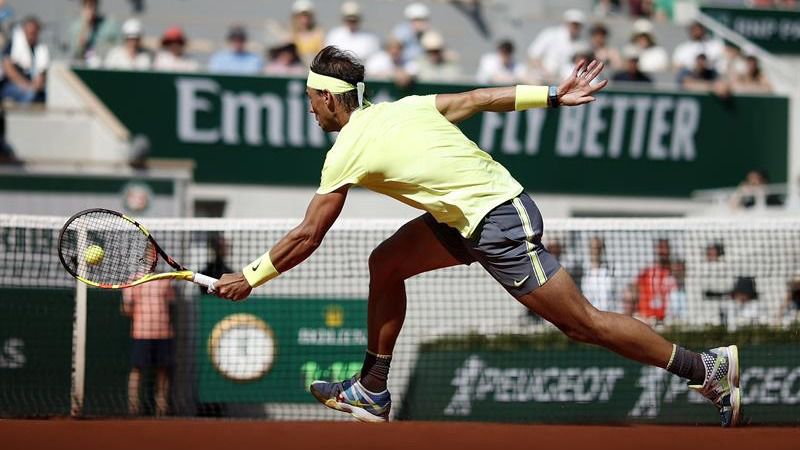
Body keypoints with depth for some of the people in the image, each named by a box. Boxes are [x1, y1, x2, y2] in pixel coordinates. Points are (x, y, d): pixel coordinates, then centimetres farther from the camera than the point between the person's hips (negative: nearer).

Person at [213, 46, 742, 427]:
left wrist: (249, 278, 0)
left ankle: (709, 368, 1)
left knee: (585, 323, -4)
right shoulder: (403, 108, 7)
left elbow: (307, 236, -10)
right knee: (385, 264, 13)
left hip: (499, 225, -10)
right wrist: (553, 96, 8)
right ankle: (372, 392, 20)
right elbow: (476, 99, 5)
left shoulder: (349, 151, -13)